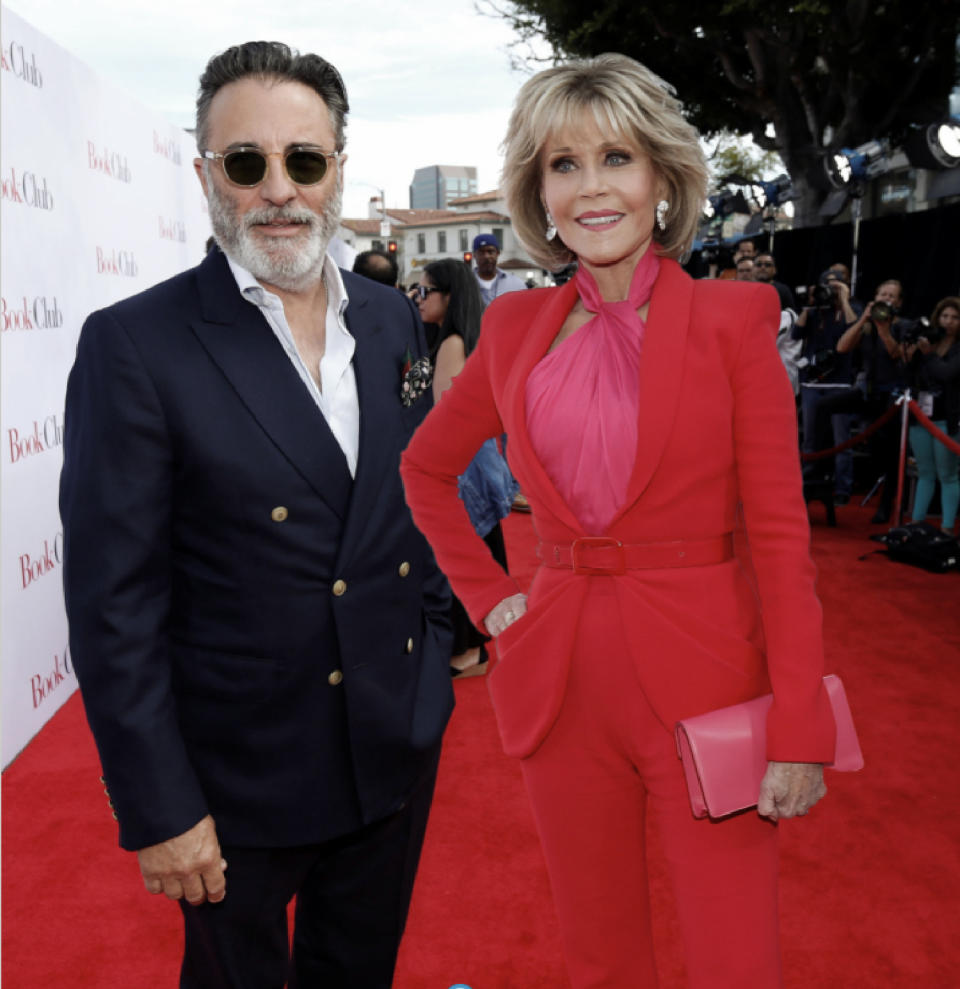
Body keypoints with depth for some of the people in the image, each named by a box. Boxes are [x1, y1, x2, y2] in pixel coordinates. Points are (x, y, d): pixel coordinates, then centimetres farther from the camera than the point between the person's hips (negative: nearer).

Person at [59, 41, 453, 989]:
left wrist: (436, 650, 9)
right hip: (239, 780, -5)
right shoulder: (134, 345, -15)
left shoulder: (393, 320, 2)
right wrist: (157, 809, -14)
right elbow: (114, 602, -16)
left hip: (398, 750, 5)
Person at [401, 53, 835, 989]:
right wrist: (485, 594, 7)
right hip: (561, 682, 3)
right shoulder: (516, 327, 5)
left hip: (703, 680, -3)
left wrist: (800, 729, -12)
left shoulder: (732, 317, -4)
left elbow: (780, 529, -8)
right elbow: (424, 466, 19)